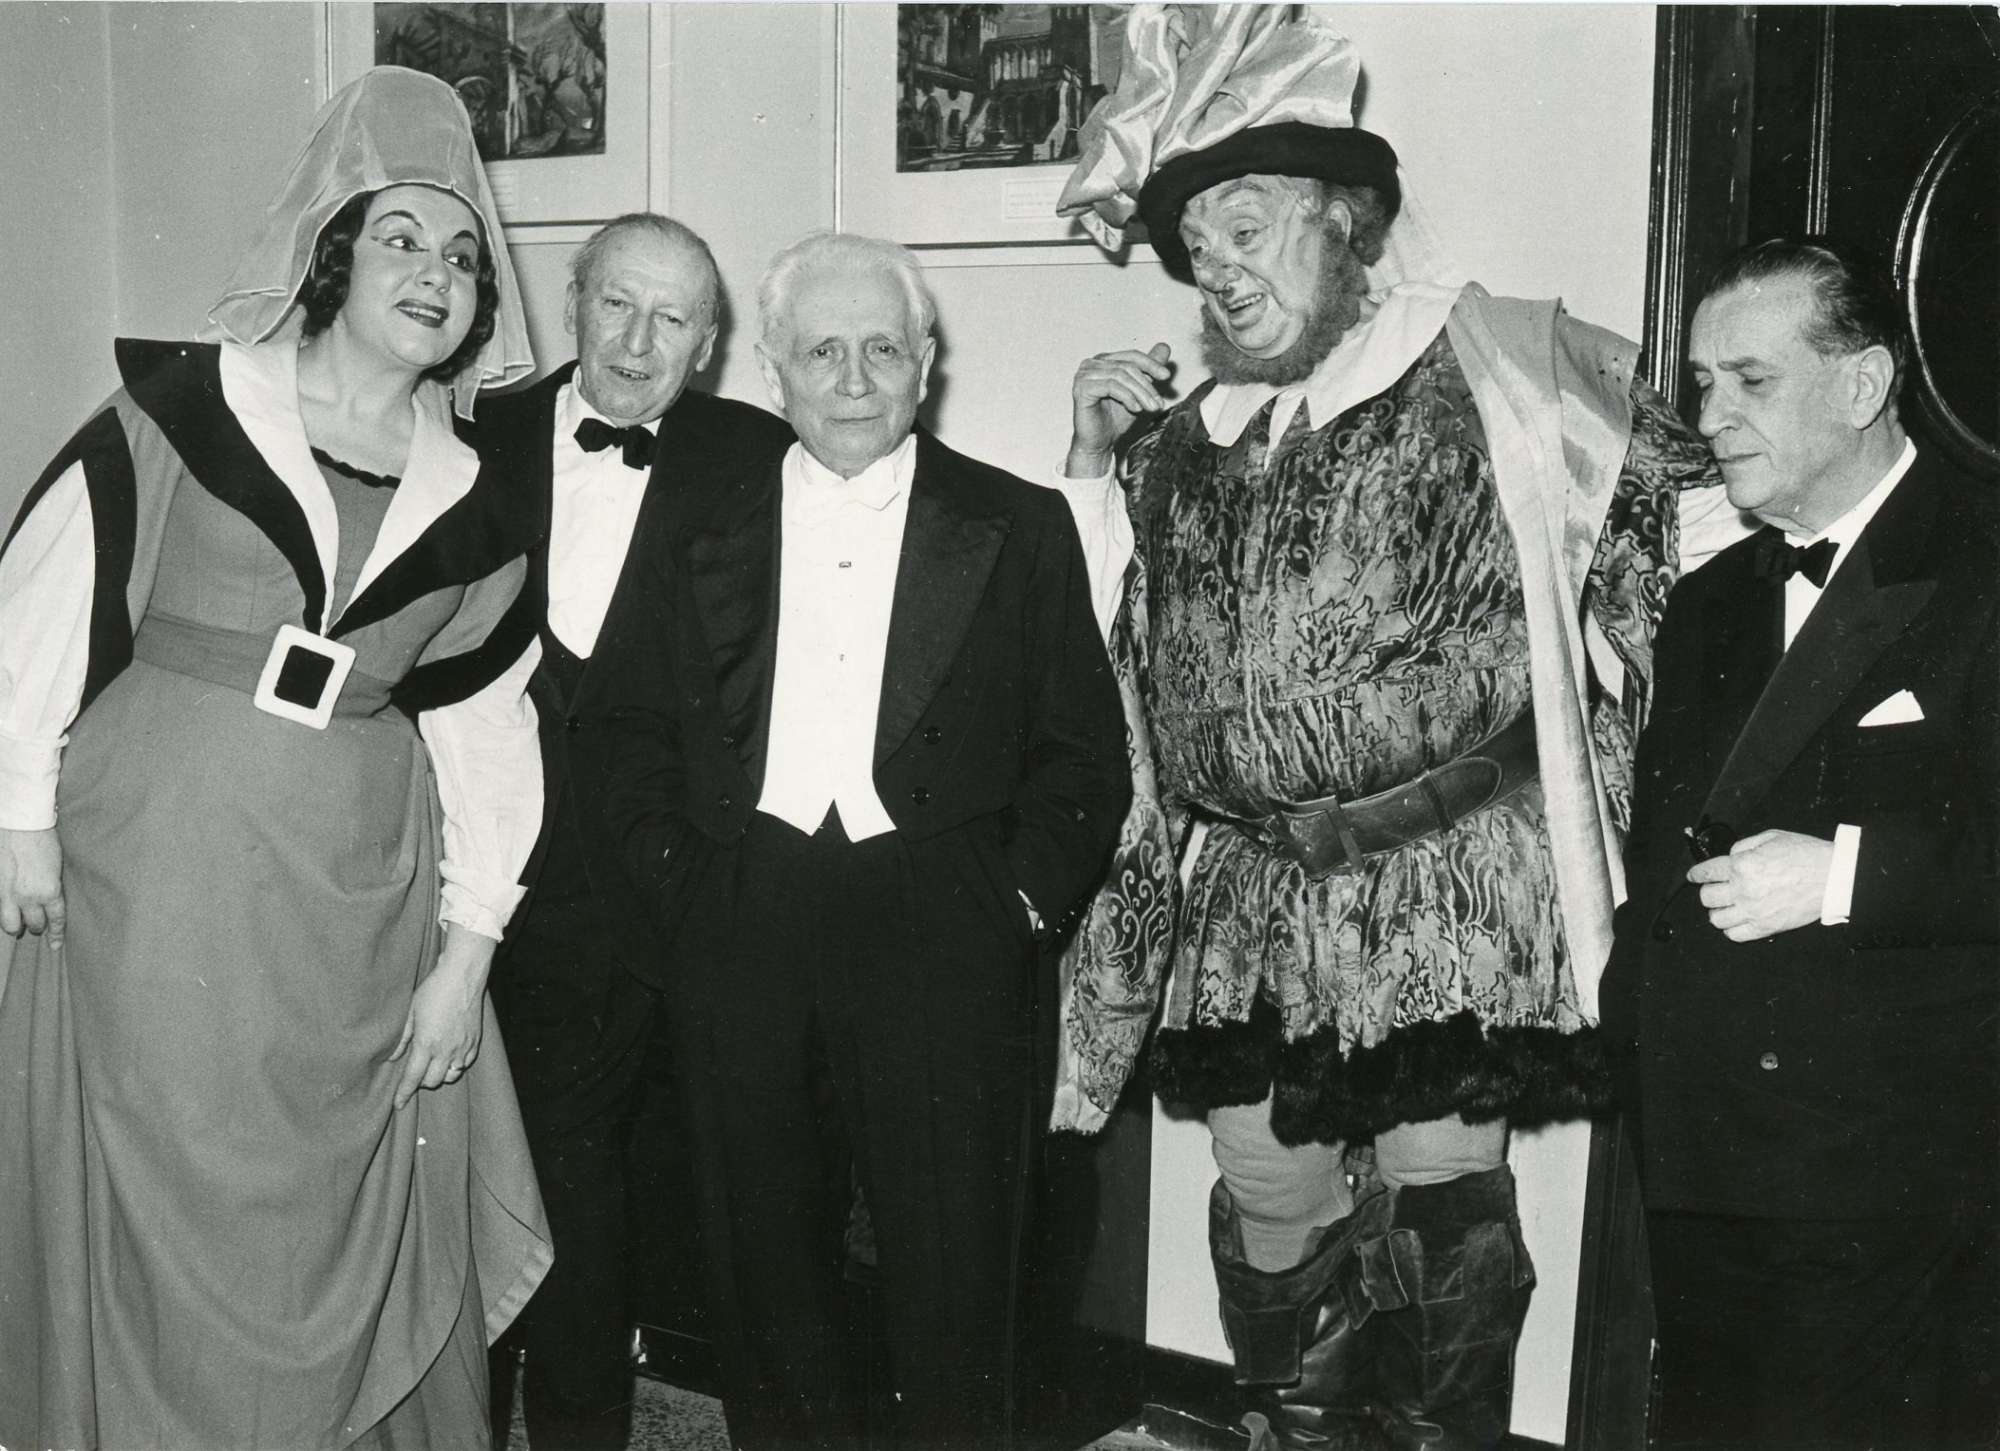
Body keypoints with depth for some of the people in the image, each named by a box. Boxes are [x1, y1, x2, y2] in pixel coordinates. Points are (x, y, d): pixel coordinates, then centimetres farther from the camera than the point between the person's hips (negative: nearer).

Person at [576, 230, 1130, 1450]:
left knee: (950, 1272, 2)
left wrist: (1020, 901, -6)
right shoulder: (703, 535, 12)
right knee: (764, 1257, 12)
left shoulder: (1020, 528, 5)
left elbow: (1085, 750, 3)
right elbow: (634, 730, 14)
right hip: (740, 927, 3)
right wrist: (680, 876, 2)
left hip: (942, 932, -2)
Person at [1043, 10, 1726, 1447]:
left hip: (1454, 887, -4)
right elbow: (1112, 654, 11)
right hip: (1250, 898, 5)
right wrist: (1095, 471, 4)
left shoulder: (1492, 372, -4)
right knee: (1267, 1195, 12)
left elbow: (1696, 507, 2)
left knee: (1445, 1191, 4)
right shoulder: (1186, 442, 10)